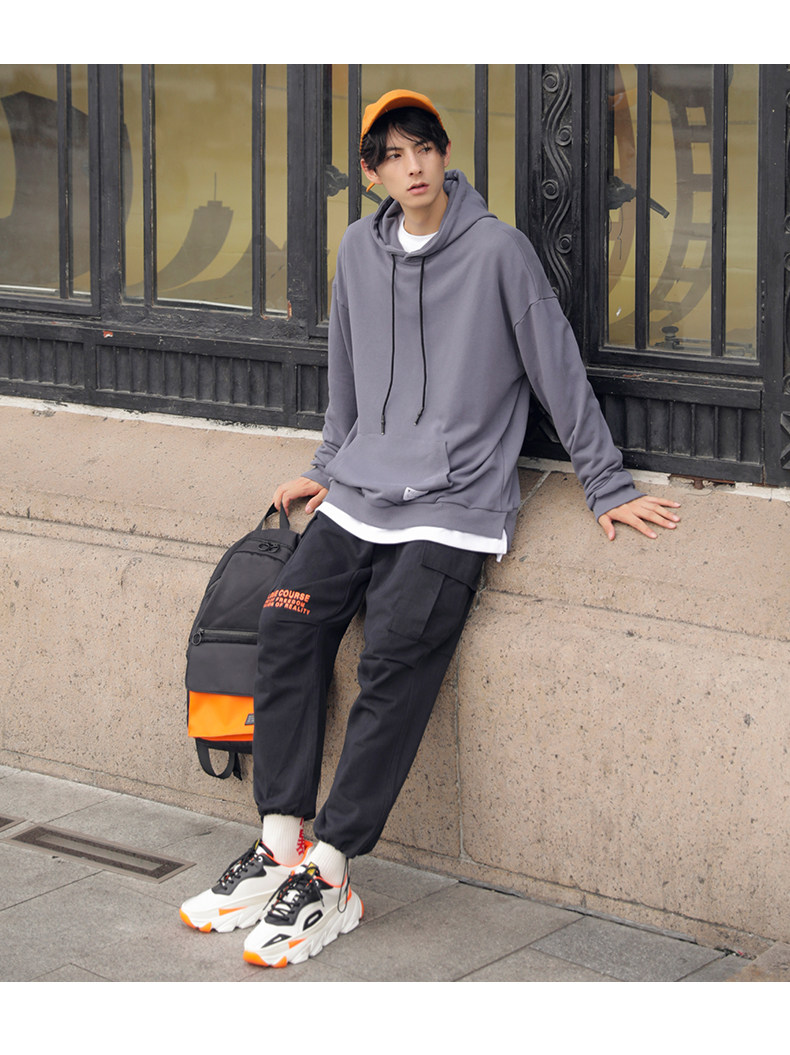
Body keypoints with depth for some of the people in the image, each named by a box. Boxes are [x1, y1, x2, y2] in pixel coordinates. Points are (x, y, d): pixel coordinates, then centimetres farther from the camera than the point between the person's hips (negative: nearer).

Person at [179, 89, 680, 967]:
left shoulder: (497, 250, -5)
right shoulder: (359, 251, 11)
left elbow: (559, 372, -2)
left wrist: (606, 488, -1)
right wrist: (328, 465, 23)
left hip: (452, 506, -5)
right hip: (358, 493, 5)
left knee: (393, 660, -20)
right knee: (288, 625, -13)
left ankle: (327, 879, -18)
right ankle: (281, 845, -8)